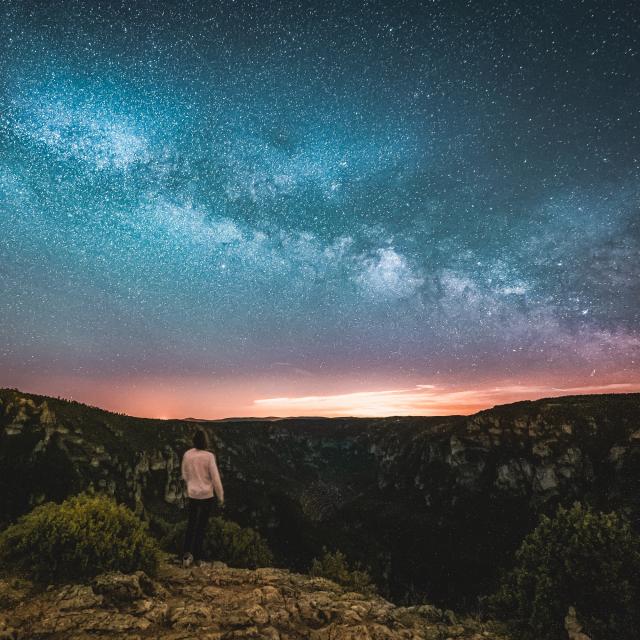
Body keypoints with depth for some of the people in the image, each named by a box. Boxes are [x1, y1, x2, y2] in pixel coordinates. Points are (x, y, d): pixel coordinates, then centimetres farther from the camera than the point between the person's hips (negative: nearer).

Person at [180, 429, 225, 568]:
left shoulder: (187, 455, -7)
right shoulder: (209, 456, -19)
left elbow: (185, 475, 7)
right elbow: (215, 478, -15)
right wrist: (221, 497, -4)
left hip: (192, 494, 3)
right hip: (207, 495, -3)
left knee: (191, 524, 19)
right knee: (201, 526, 12)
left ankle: (187, 553, 4)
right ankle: (197, 558, 22)